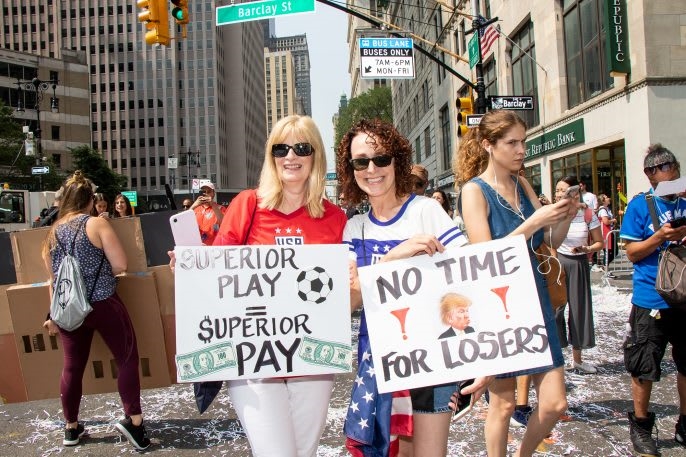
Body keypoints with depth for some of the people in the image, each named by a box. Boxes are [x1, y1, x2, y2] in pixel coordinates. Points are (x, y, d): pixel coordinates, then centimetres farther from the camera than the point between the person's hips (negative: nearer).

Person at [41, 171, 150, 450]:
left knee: (72, 367, 15)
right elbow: (120, 265, -15)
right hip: (103, 305, -5)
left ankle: (71, 428, 29)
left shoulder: (52, 233, 6)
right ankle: (133, 420, 0)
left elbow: (54, 278, 12)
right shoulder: (96, 224, -9)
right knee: (127, 359, 6)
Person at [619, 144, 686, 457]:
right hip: (651, 299, -4)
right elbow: (632, 253, -5)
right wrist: (659, 238, -20)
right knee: (644, 368, 3)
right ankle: (640, 425, 21)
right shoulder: (640, 205, -4)